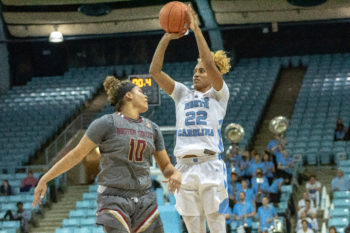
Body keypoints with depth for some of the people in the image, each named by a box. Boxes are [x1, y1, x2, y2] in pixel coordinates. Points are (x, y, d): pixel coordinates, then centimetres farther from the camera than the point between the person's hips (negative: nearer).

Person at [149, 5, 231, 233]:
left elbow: (210, 63, -11)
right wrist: (166, 38, -3)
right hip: (185, 168, 4)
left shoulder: (219, 94, 5)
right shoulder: (183, 94, 17)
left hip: (210, 165, -4)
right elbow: (155, 71, 7)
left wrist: (196, 29, -11)